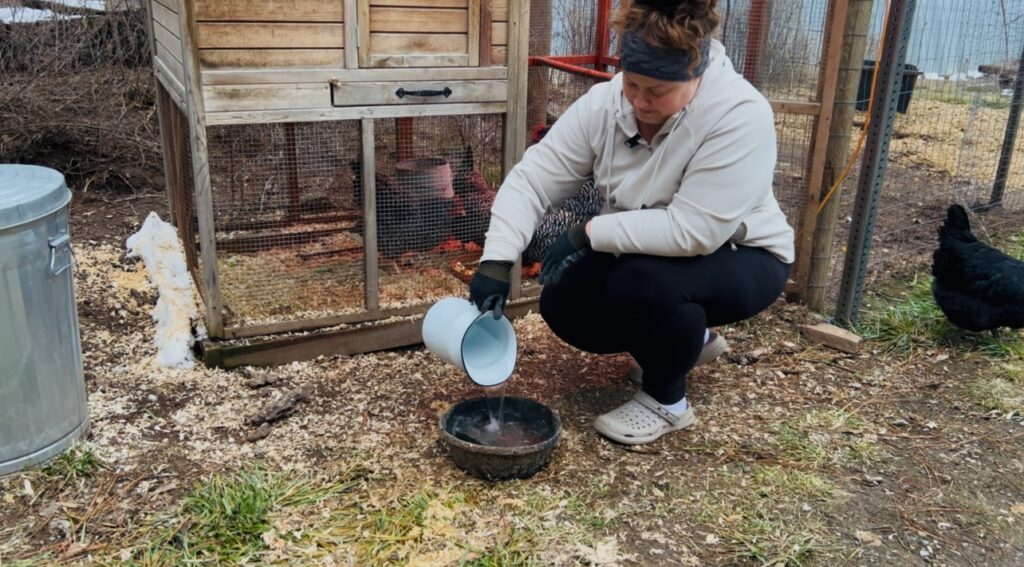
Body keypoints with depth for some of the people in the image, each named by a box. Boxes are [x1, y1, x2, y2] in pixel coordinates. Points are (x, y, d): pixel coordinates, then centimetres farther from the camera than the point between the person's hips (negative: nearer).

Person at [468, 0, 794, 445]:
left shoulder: (739, 116, -31)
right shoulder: (604, 103, -15)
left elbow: (693, 231, -37)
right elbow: (531, 179, -16)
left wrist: (589, 233, -31)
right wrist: (495, 261, -27)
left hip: (740, 260, -6)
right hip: (643, 256, 6)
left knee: (646, 281, -34)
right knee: (563, 308, -10)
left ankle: (666, 401, -5)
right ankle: (686, 339, 16)